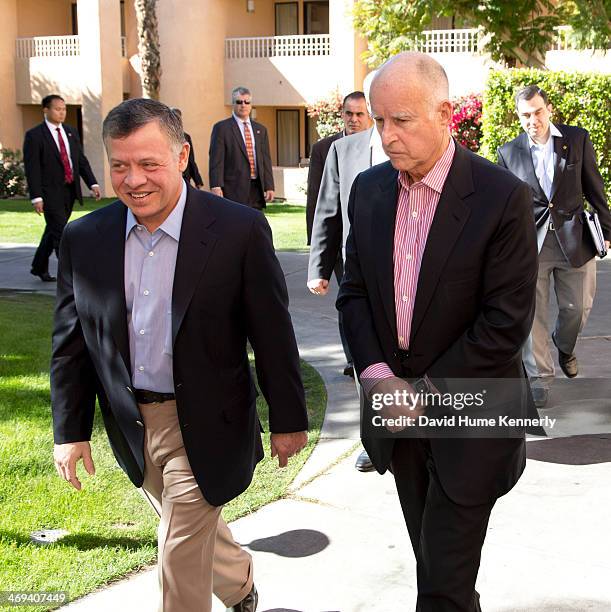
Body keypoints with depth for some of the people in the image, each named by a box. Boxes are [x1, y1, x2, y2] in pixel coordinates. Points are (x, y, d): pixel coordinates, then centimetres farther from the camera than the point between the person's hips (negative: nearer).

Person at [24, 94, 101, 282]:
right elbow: (31, 169, -11)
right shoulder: (34, 136, -8)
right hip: (50, 192, -6)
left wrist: (92, 184, 0)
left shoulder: (71, 132, 12)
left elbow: (81, 160, 12)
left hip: (70, 190, 6)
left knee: (53, 231, 16)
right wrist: (36, 197, -18)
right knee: (61, 233, -9)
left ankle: (39, 267, 31)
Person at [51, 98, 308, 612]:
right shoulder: (83, 240, -5)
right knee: (194, 528, 25)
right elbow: (71, 343, 2)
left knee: (182, 556, 1)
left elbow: (272, 334, -10)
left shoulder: (239, 230, -16)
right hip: (131, 425, 5)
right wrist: (69, 430, 2)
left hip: (204, 425, -5)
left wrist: (288, 419, -5)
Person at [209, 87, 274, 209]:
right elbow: (216, 160, -6)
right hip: (234, 190, -5)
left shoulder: (260, 129, 16)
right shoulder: (221, 128, 0)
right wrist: (216, 186, -16)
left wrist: (269, 186, 7)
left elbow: (266, 160, 15)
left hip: (257, 189, 5)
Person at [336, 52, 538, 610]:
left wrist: (430, 389, -15)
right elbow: (354, 291, 6)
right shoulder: (369, 189, 3)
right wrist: (376, 373, -9)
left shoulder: (502, 197, -15)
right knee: (430, 557, 18)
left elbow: (507, 319, -16)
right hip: (395, 399, 5)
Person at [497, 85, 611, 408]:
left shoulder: (577, 139, 0)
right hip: (530, 242, 0)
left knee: (577, 307, 10)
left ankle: (565, 347, 43)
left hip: (574, 239, 1)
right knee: (533, 313, 2)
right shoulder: (508, 153, 0)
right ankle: (539, 377, 14)